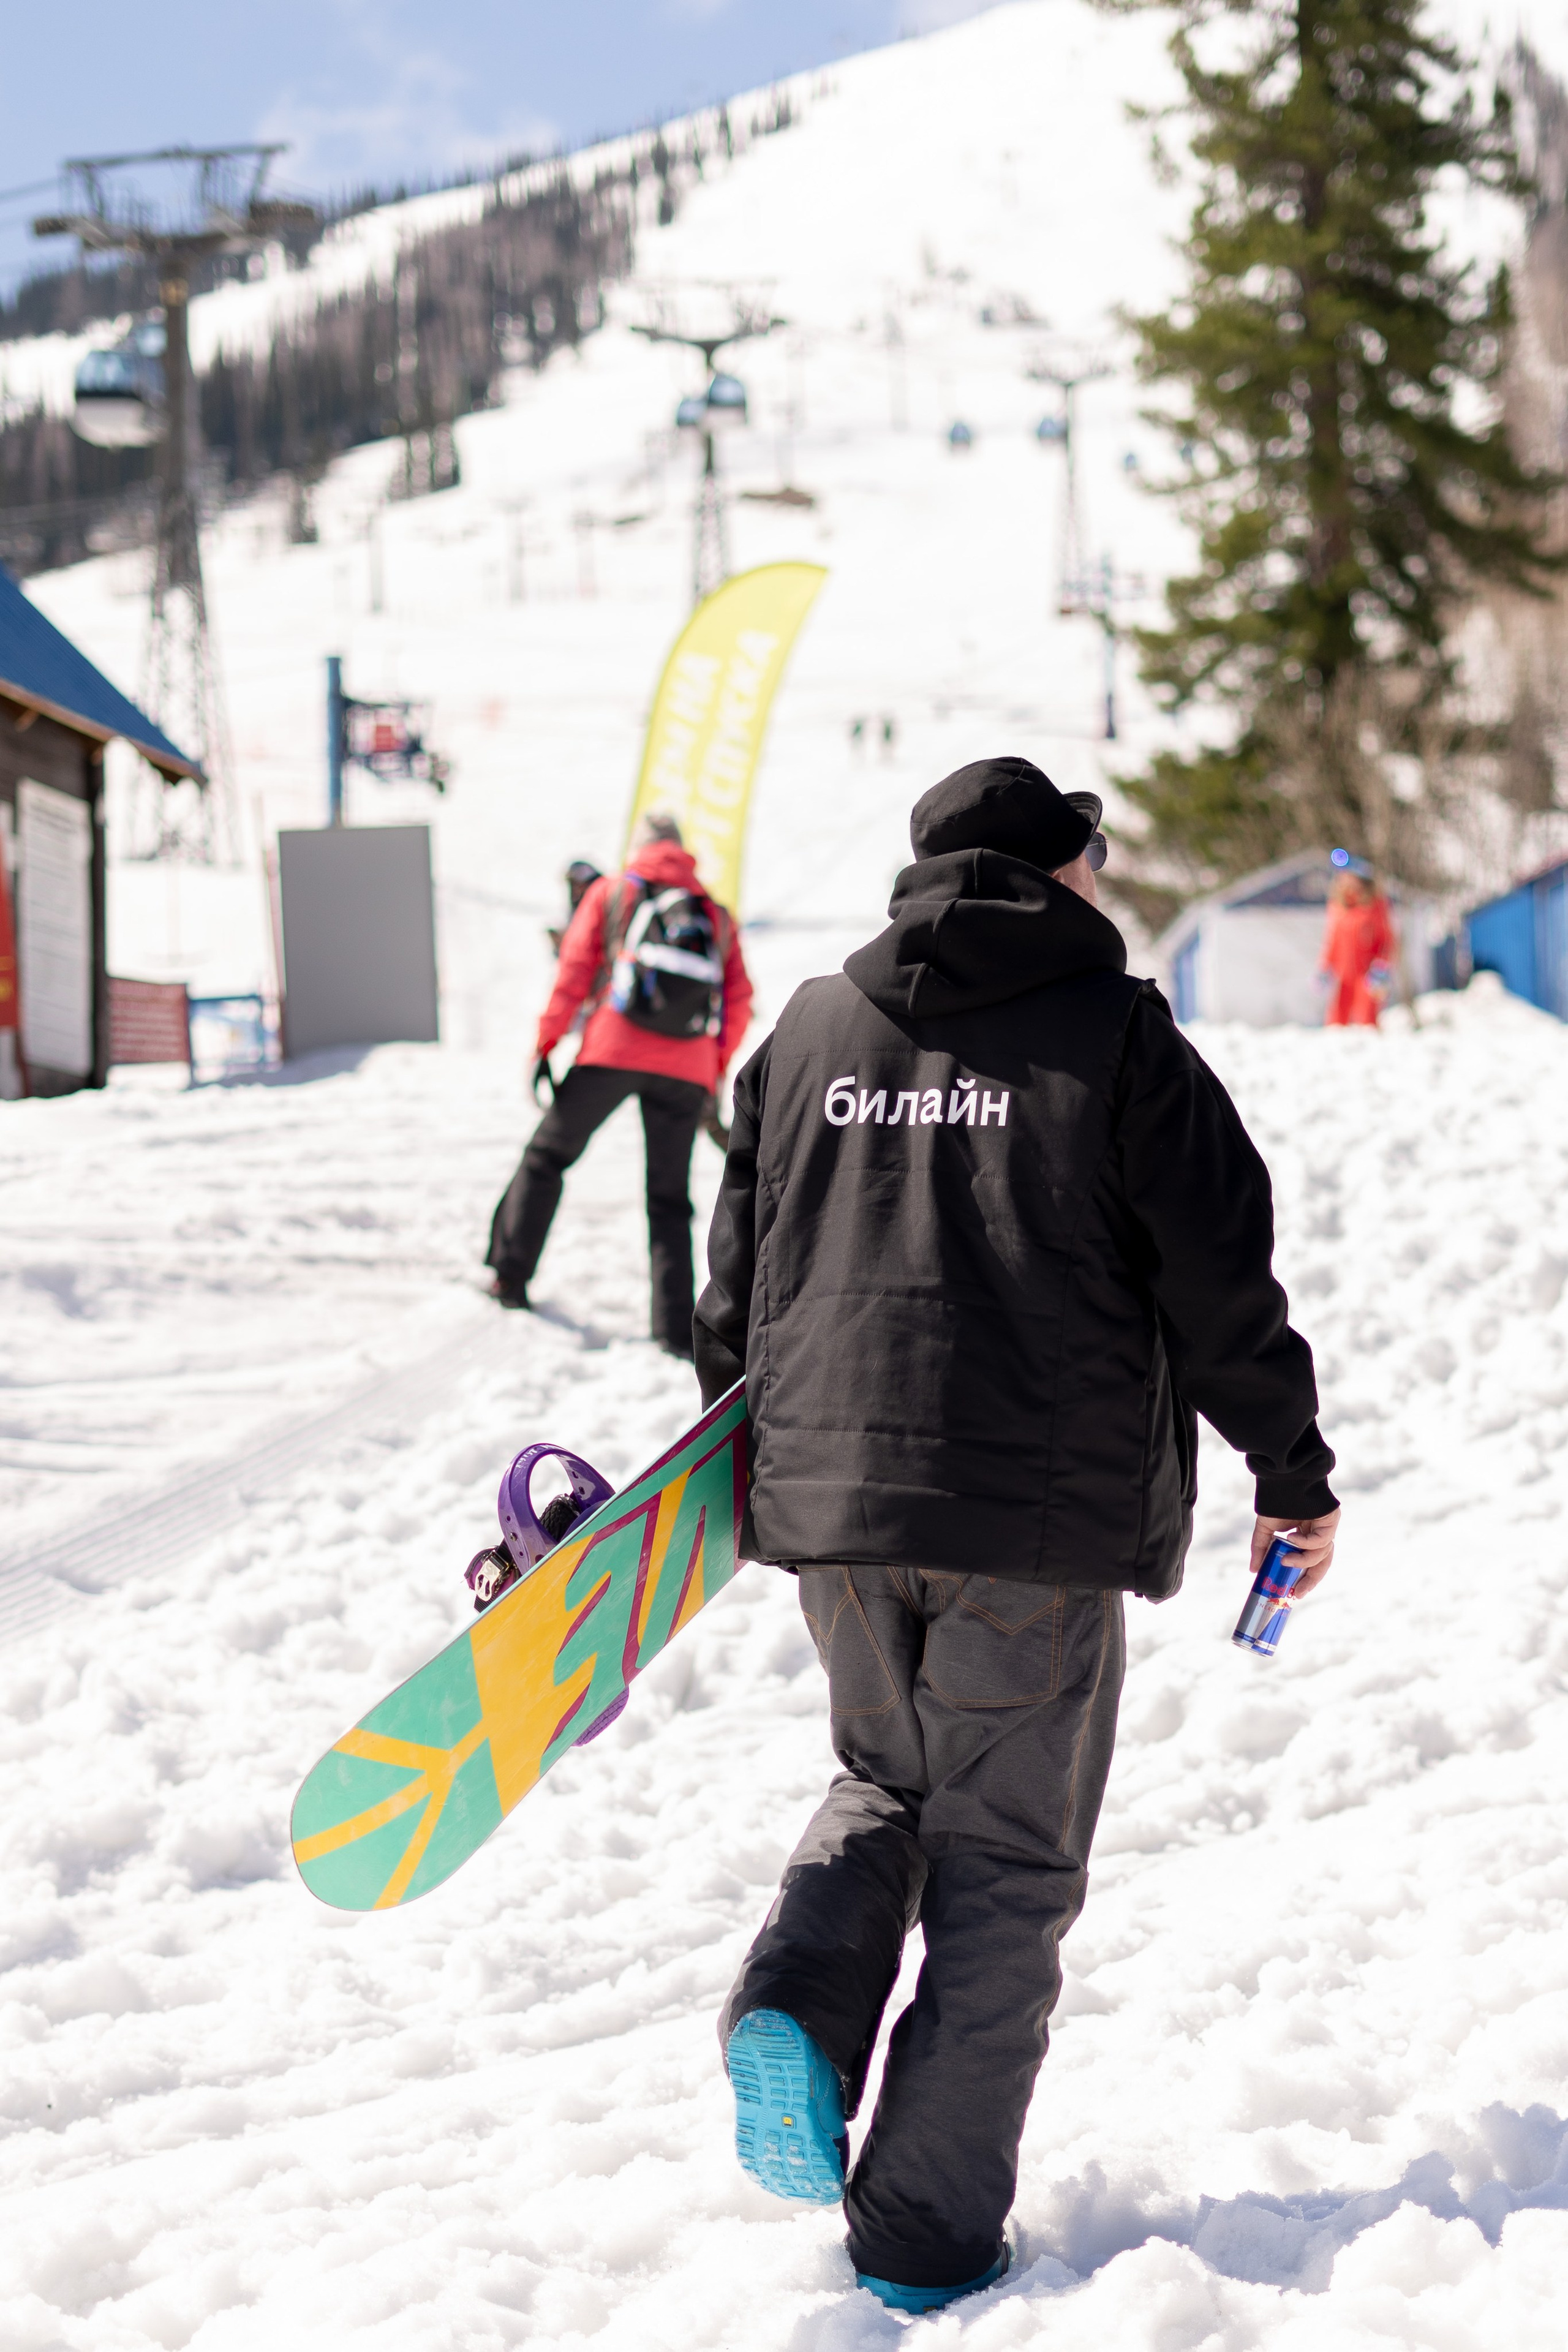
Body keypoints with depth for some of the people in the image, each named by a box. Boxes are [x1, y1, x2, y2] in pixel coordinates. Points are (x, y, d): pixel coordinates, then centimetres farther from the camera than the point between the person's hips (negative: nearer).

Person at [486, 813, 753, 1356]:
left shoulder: (611, 892, 11)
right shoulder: (717, 914, 18)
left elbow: (574, 973, 2)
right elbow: (739, 1001, 12)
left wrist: (545, 1046, 4)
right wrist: (717, 1073, 19)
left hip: (612, 1053, -2)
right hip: (687, 1071, 2)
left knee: (548, 1155, 16)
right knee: (669, 1199, 7)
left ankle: (510, 1274, 13)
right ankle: (676, 1328, -2)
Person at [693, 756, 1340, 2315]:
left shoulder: (806, 1032, 9)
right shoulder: (1118, 1036, -2)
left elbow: (738, 1278, 15)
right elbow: (1224, 1282, -3)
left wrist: (741, 1459, 28)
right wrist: (1295, 1476, 8)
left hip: (833, 1491, 4)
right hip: (1041, 1514, -4)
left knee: (887, 1783, 26)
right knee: (1003, 1862, 6)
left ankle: (796, 2006, -1)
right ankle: (928, 2231, 6)